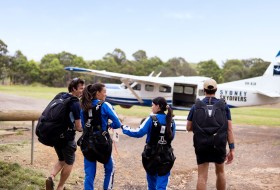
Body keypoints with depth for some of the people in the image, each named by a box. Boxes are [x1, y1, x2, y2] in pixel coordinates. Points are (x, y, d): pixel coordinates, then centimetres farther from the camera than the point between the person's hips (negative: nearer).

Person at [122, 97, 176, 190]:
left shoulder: (151, 119, -11)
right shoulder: (171, 121, 0)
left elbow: (138, 133, -16)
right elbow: (171, 137, 9)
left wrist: (123, 128, -5)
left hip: (151, 155, -2)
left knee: (151, 180, 22)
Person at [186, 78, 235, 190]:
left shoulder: (196, 107, 1)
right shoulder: (224, 106, 0)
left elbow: (189, 128, 6)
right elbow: (229, 129, -4)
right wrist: (232, 149, -2)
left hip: (202, 146, 0)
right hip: (219, 146, 1)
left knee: (202, 176, 2)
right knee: (220, 172, 22)